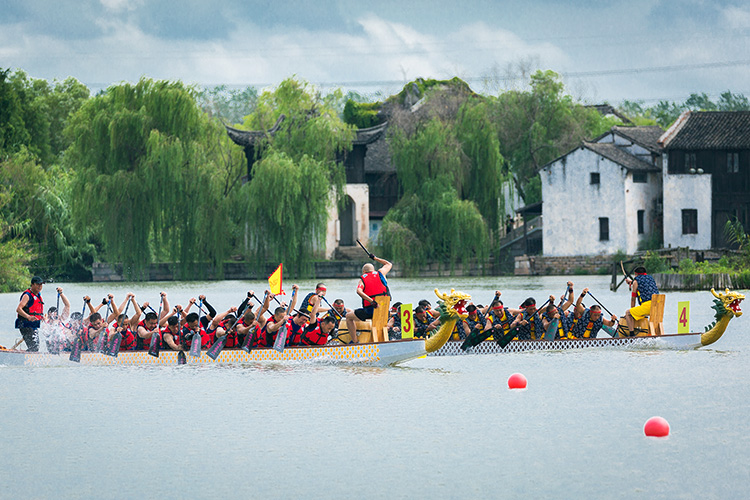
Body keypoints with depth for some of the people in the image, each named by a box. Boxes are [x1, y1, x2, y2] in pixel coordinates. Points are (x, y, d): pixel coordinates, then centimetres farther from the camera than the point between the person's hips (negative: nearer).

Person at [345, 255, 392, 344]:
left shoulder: (362, 279, 4)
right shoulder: (380, 273, 10)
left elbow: (359, 291, -18)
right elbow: (389, 264, 31)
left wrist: (371, 301, -27)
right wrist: (375, 258, 40)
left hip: (369, 311, -4)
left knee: (348, 317, 16)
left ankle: (355, 341, 7)